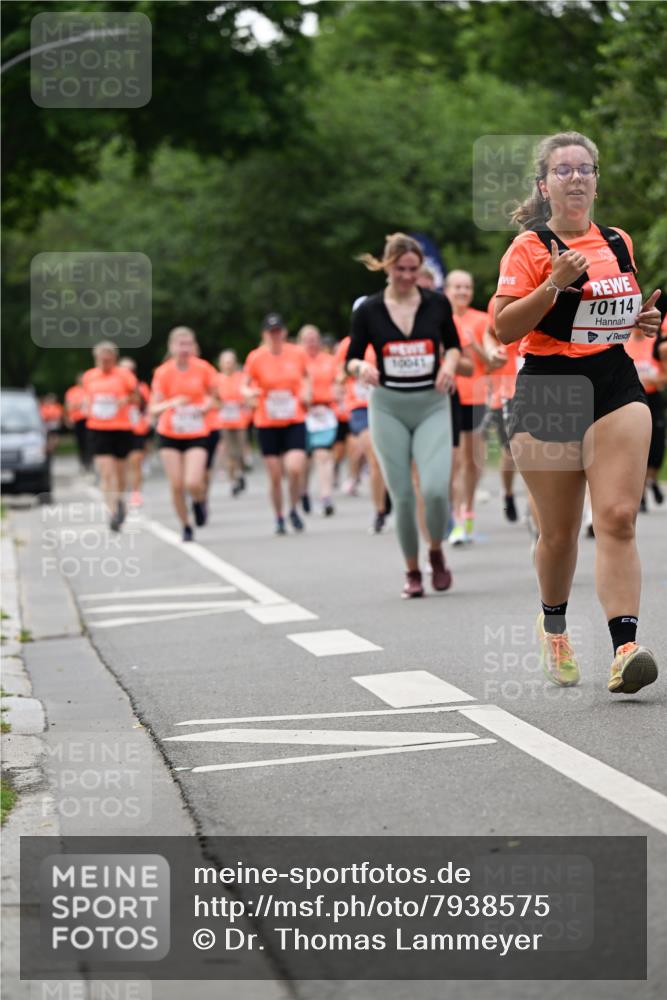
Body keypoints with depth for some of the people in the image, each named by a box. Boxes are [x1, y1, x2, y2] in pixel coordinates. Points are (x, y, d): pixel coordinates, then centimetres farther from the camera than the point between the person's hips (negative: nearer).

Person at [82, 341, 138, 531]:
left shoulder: (124, 375, -3)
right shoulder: (88, 377, 6)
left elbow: (135, 396, 3)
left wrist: (126, 401, -16)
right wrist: (88, 408, 3)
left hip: (121, 428, -1)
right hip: (98, 429, 1)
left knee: (120, 471, 13)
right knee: (105, 473, -13)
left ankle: (120, 501, 40)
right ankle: (113, 512, -17)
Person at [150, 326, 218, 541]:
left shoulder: (203, 368, -8)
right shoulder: (163, 373, -11)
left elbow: (212, 395, 11)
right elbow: (153, 409, -15)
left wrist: (207, 404, -11)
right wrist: (172, 403, -34)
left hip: (197, 435, 0)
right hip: (169, 435, 0)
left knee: (193, 483, -17)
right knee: (176, 485, -2)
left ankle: (199, 501, 19)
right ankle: (186, 527, 19)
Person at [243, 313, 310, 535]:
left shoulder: (297, 354, -1)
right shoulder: (255, 358, -6)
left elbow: (306, 375, 18)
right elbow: (245, 386, 1)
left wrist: (306, 391, 0)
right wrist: (249, 393, -22)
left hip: (295, 421, 0)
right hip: (267, 424, 0)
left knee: (295, 468, -16)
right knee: (275, 476, 0)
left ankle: (293, 510, 10)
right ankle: (279, 518, 20)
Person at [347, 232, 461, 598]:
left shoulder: (437, 304, 0)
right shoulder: (368, 309, -2)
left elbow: (453, 345, 14)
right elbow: (351, 358, 4)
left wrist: (449, 365, -7)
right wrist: (362, 367, -18)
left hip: (432, 406, 0)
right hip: (388, 408, 0)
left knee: (435, 489, -17)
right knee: (402, 496, -1)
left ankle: (436, 553, 11)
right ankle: (412, 571, 18)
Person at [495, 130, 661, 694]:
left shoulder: (618, 243, 13)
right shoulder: (530, 247, -2)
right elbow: (504, 329, -10)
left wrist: (644, 320, 7)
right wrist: (555, 283, -20)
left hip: (616, 386, 3)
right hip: (547, 390, -3)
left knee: (618, 518, -13)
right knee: (560, 531, 6)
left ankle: (625, 647, -20)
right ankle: (553, 627, 33)